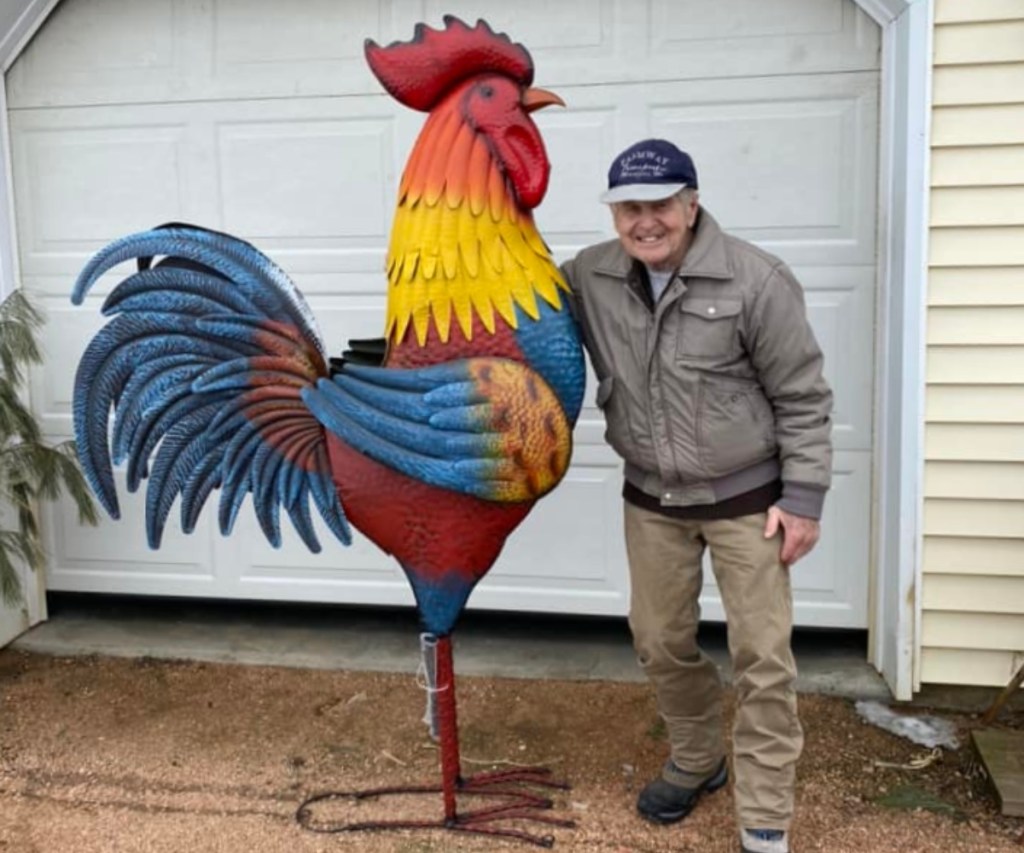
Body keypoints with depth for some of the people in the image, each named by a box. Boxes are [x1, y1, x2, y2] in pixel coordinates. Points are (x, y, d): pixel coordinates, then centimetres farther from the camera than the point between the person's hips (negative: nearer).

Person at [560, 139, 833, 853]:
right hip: (651, 500, 4)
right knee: (662, 644, 16)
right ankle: (697, 760, 43)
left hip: (746, 498, -4)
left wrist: (803, 499, -12)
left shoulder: (755, 280, -18)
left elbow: (803, 399, -12)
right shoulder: (589, 278, -5)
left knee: (763, 660, 1)